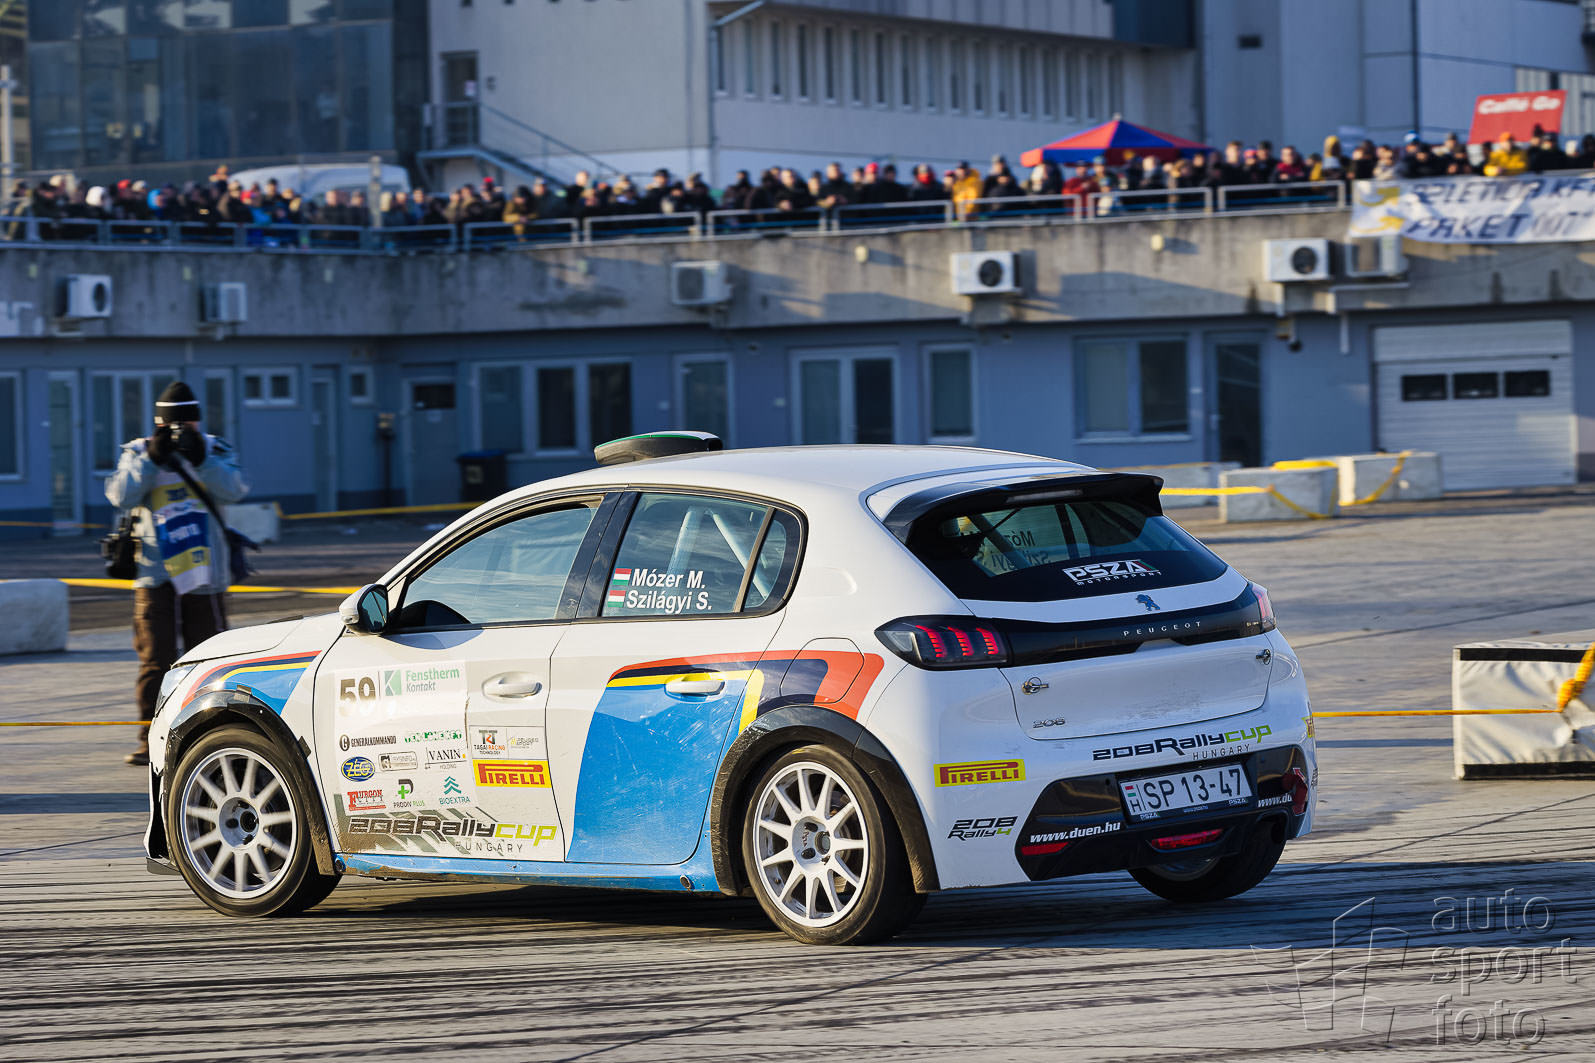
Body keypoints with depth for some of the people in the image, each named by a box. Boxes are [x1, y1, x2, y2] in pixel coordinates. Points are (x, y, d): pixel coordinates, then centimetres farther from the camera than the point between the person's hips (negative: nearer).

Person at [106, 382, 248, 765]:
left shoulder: (215, 450, 6)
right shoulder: (137, 453, 5)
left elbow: (234, 490, -10)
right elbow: (121, 495, -10)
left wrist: (201, 461, -23)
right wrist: (152, 459, -20)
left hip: (204, 572, 1)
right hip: (155, 574, -1)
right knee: (155, 659, -3)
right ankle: (150, 739, 1)